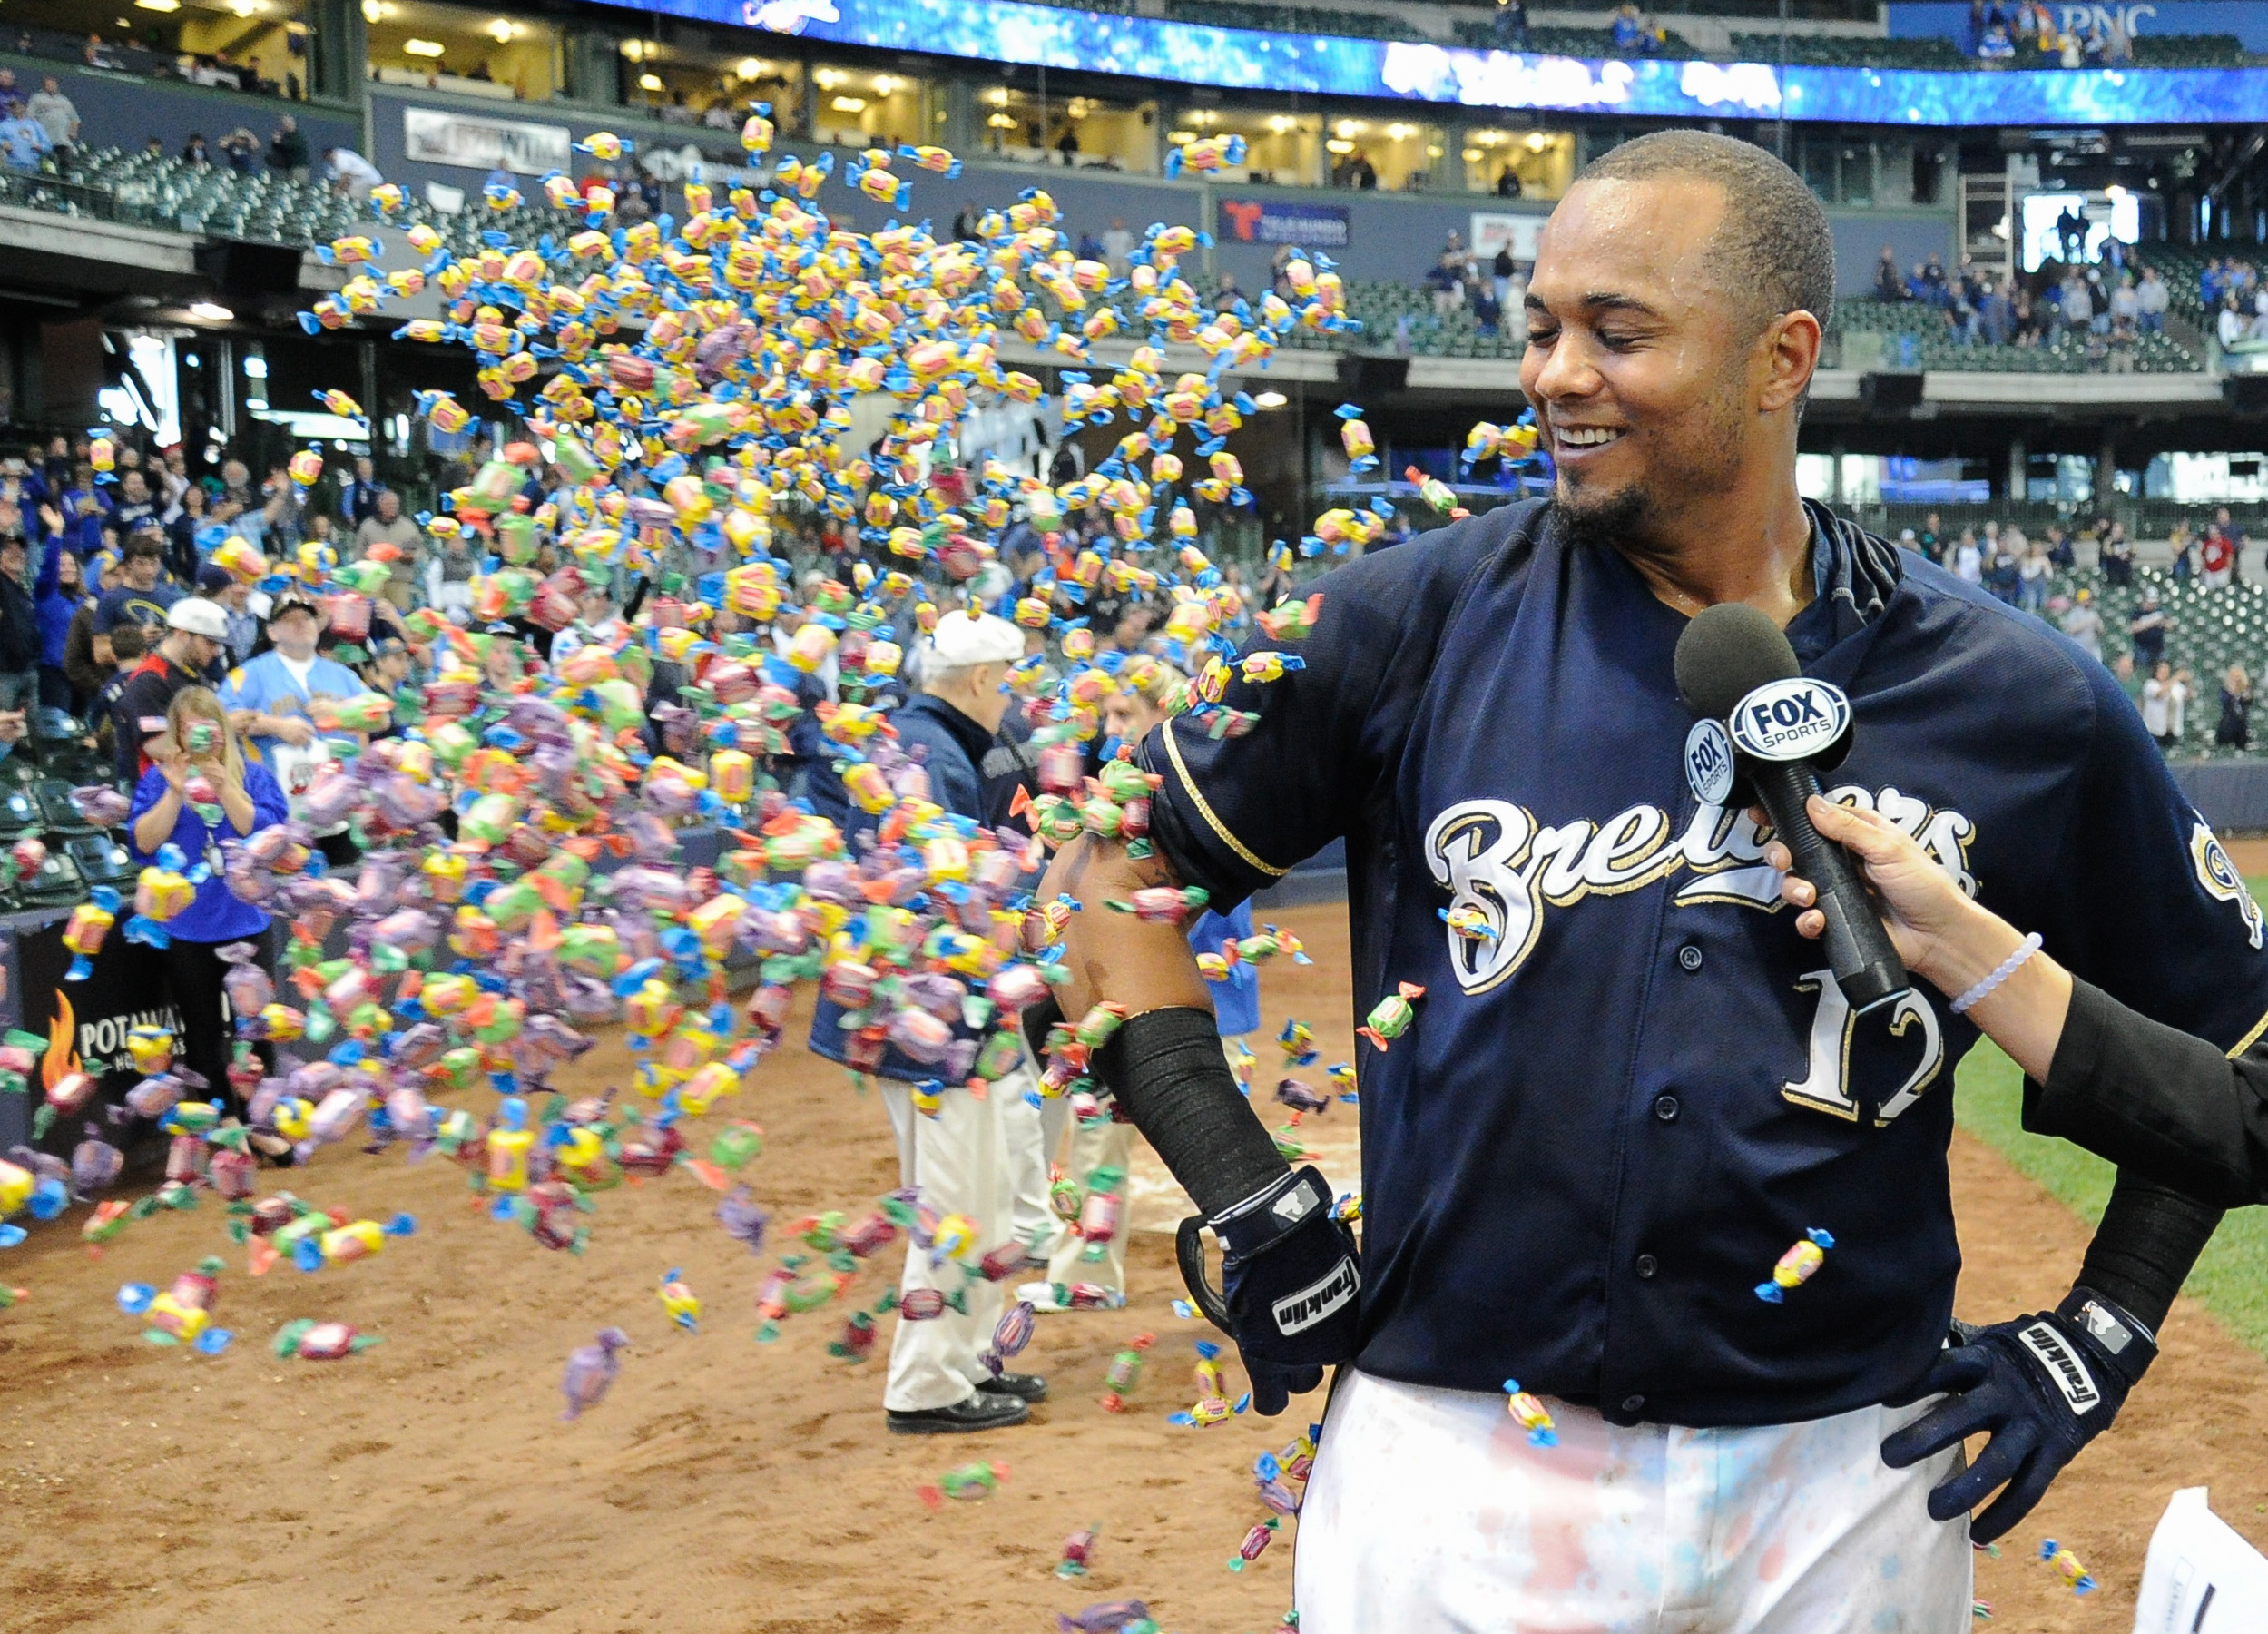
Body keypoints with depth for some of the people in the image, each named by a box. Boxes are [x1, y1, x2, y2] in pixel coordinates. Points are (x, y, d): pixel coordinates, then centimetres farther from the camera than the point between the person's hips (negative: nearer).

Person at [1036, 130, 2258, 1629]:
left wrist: (2097, 1339, 4)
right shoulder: (1418, 622, -4)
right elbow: (1115, 860, 2)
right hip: (1450, 1462, -1)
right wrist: (1248, 1197, -5)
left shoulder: (2018, 705, -2)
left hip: (1852, 1489, 1)